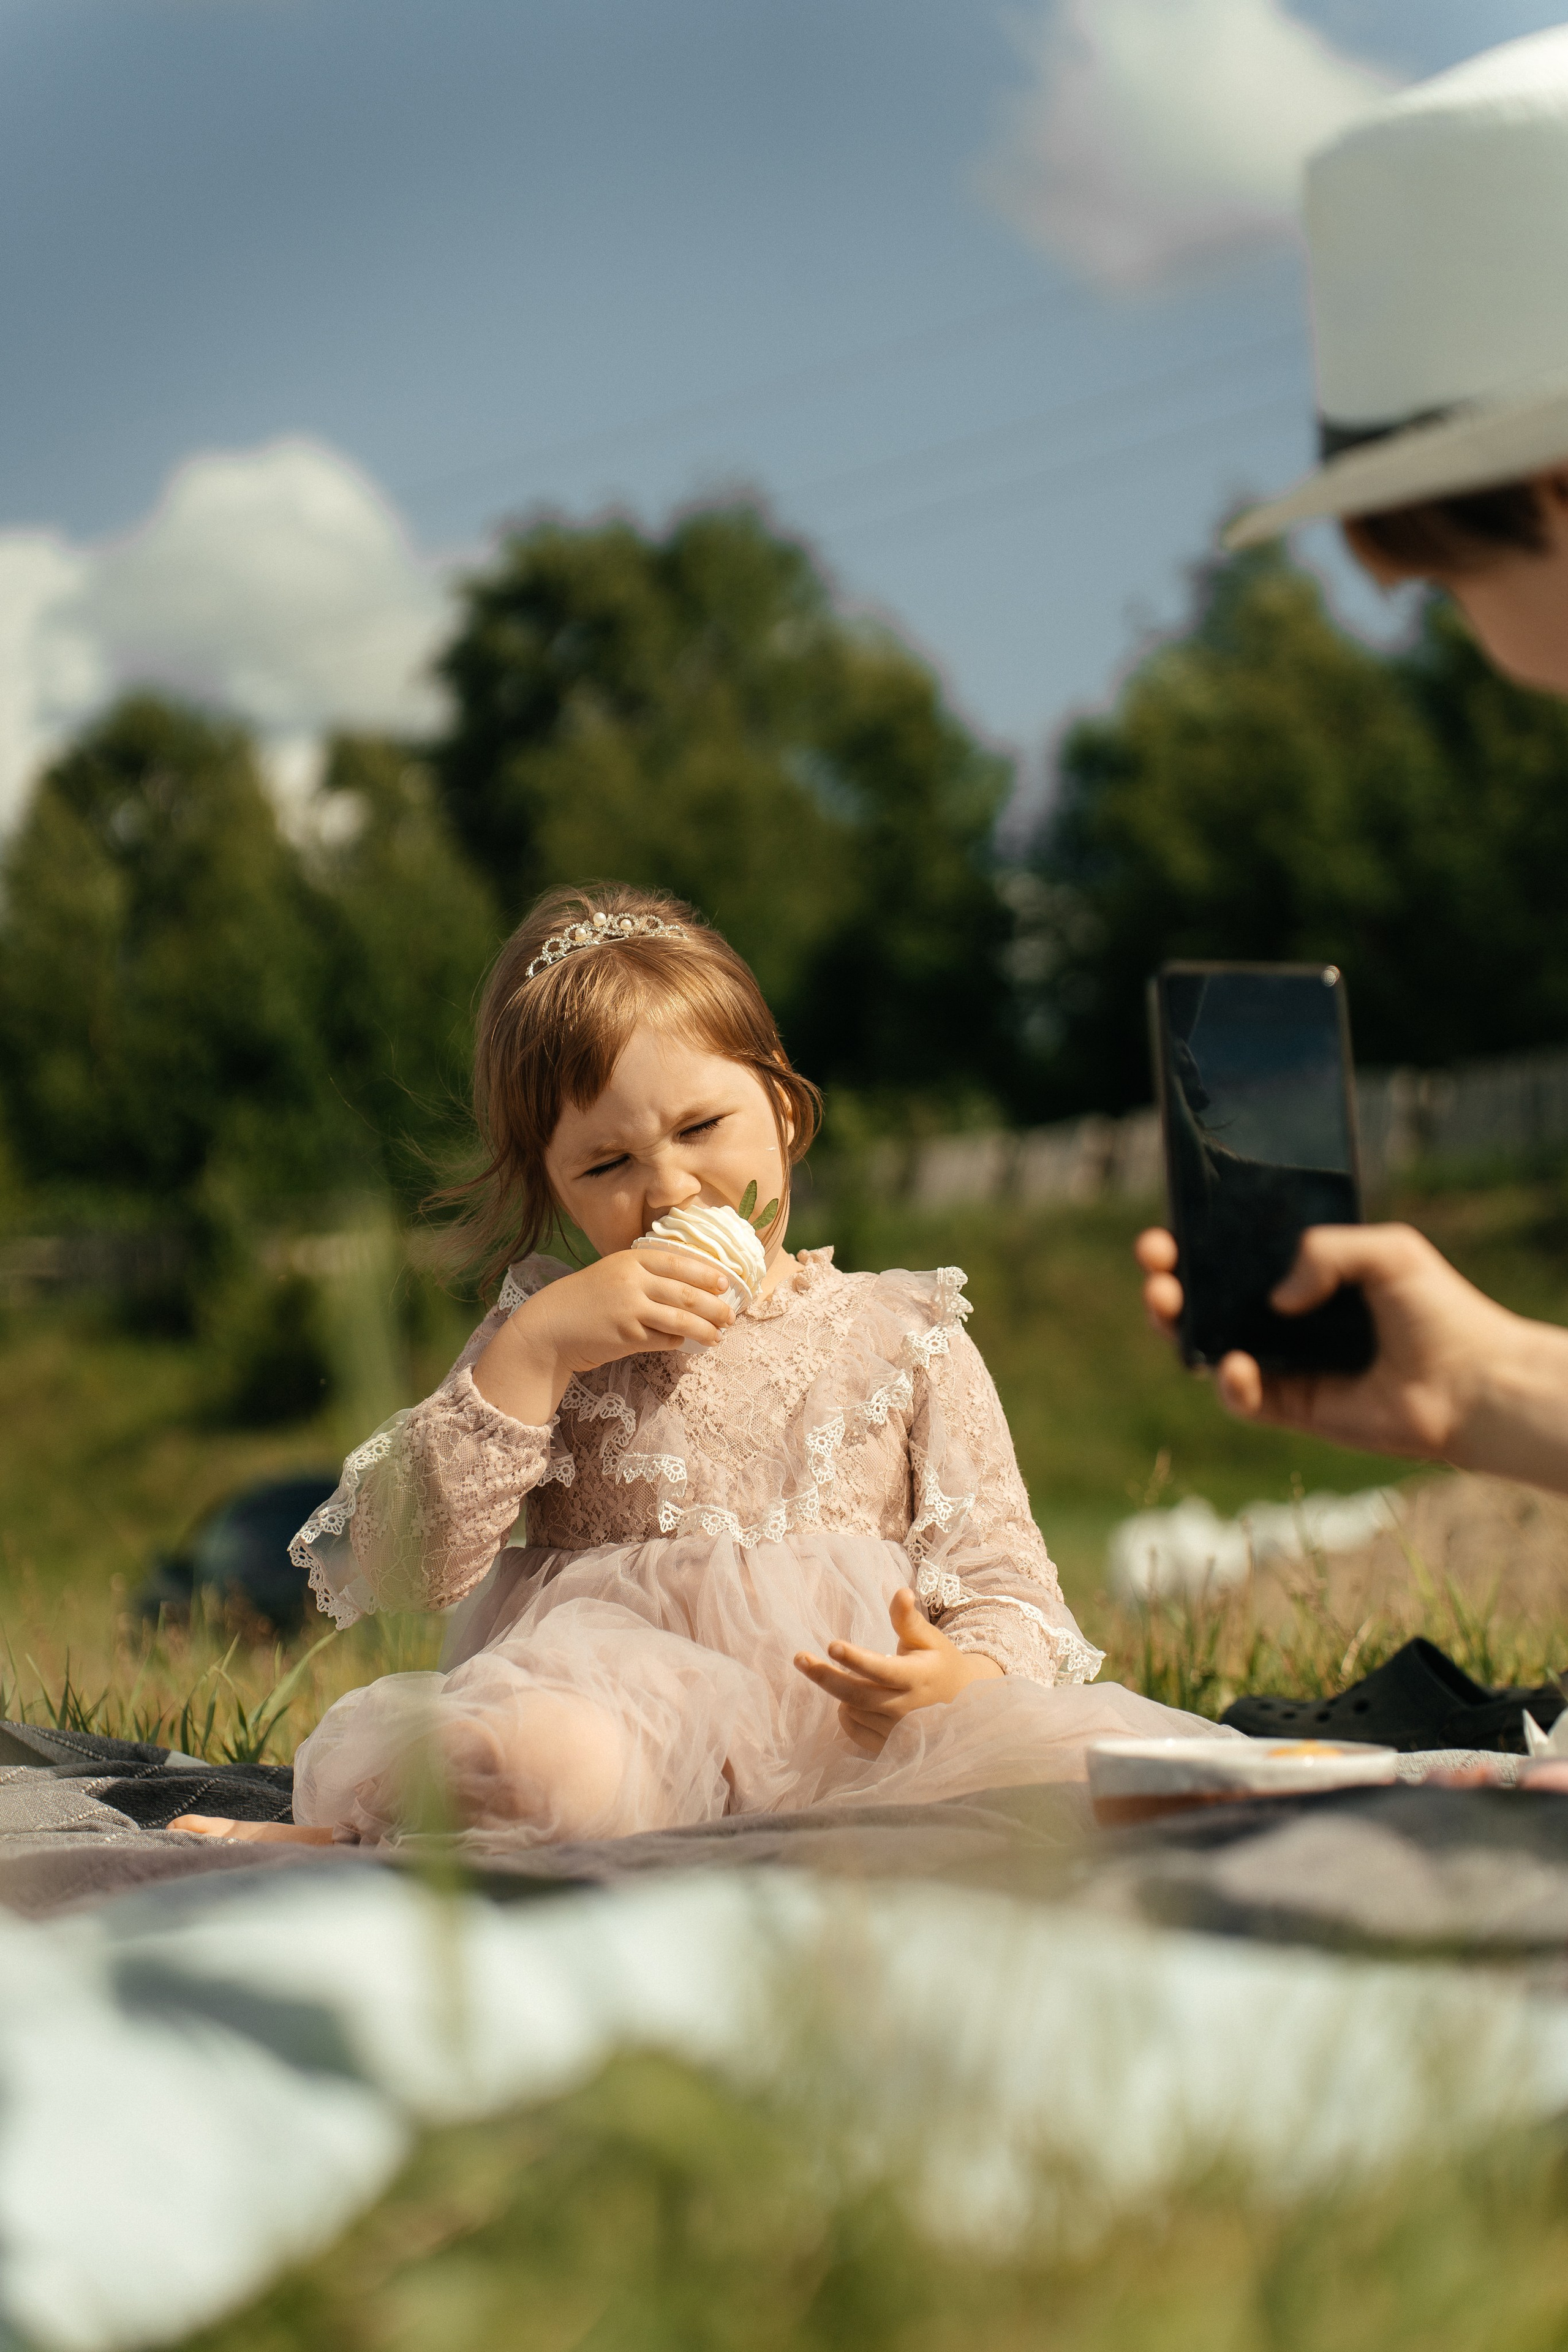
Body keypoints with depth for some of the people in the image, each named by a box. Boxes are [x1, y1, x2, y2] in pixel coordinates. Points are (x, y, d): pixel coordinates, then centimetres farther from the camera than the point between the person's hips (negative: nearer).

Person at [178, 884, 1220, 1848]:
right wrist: (537, 1350, -7)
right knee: (545, 1764, -41)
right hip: (613, 1703, -3)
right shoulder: (545, 1341, 16)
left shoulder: (906, 1337, 15)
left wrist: (957, 1678, -16)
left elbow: (1010, 1590, 9)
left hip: (849, 1734, 3)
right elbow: (400, 1566, 2)